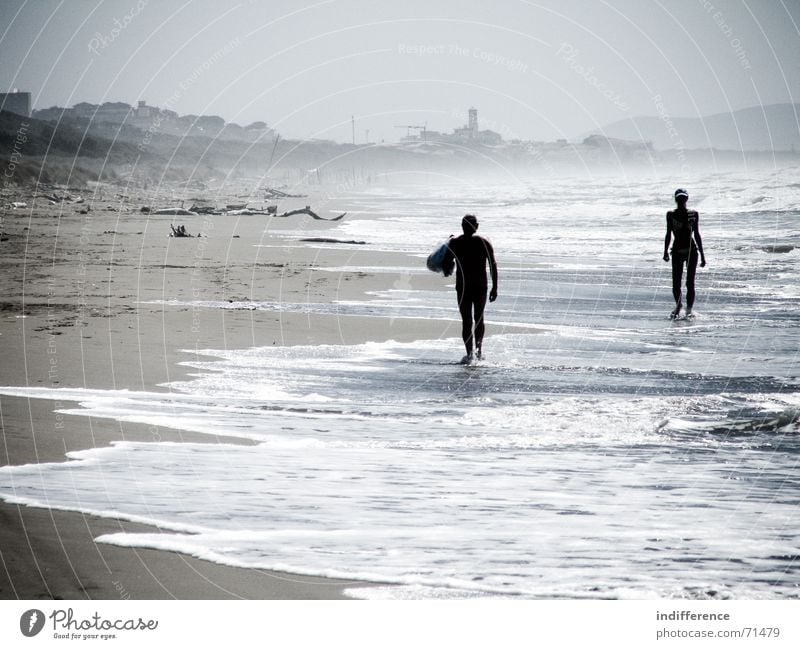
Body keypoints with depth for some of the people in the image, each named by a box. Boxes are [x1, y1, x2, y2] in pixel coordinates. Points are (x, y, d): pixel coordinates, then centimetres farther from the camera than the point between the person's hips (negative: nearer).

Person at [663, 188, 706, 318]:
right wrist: (666, 251, -3)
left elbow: (696, 234, 7)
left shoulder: (693, 214, 2)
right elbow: (668, 234, 6)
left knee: (690, 283, -4)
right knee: (676, 283, -1)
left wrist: (702, 254, 7)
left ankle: (689, 309, 5)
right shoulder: (671, 215, 2)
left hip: (691, 250, 0)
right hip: (677, 251, 0)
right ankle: (678, 305, 23)